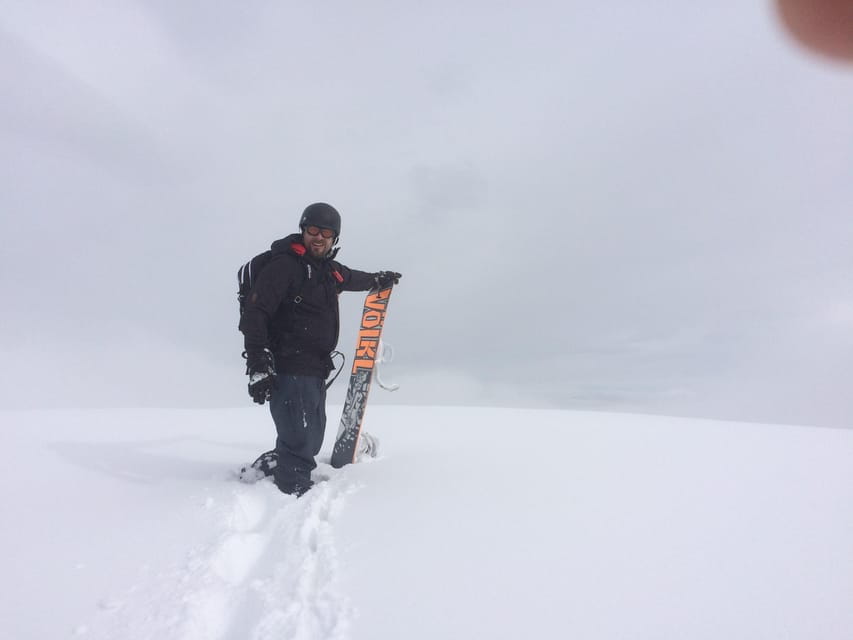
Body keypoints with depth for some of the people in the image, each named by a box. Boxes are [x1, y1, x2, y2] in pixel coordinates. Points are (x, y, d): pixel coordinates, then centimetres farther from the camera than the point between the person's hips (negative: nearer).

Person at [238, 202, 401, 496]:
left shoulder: (329, 270, 13)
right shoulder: (285, 264, -11)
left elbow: (351, 278, 38)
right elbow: (254, 314, -17)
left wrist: (379, 279, 53)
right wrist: (258, 365, -24)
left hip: (315, 371, 9)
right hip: (290, 371, -9)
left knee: (311, 438, 17)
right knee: (301, 441, -8)